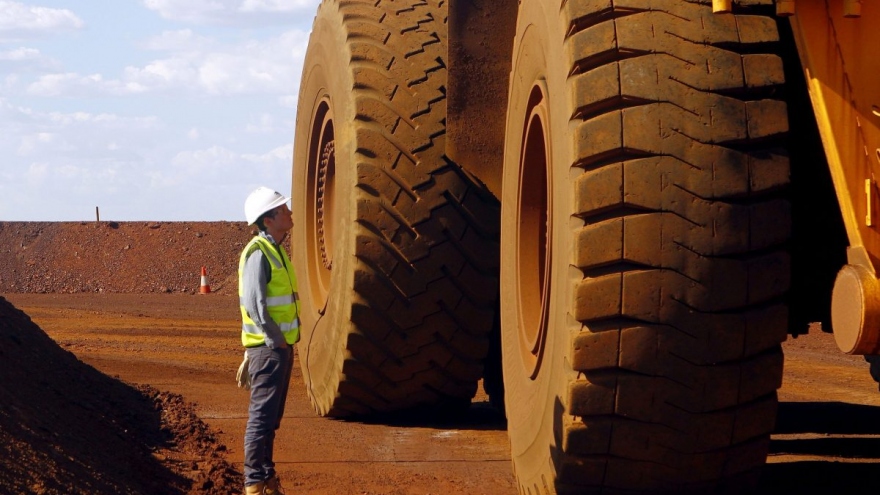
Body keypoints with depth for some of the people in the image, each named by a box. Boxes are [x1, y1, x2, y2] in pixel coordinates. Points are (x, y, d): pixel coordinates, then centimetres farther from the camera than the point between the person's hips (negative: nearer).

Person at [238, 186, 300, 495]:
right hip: (268, 348, -10)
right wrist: (275, 341, -18)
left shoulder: (276, 251, 15)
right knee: (262, 415, -7)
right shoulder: (259, 254, -15)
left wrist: (283, 343, 18)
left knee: (271, 416, 14)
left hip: (280, 346, 10)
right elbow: (254, 304, -21)